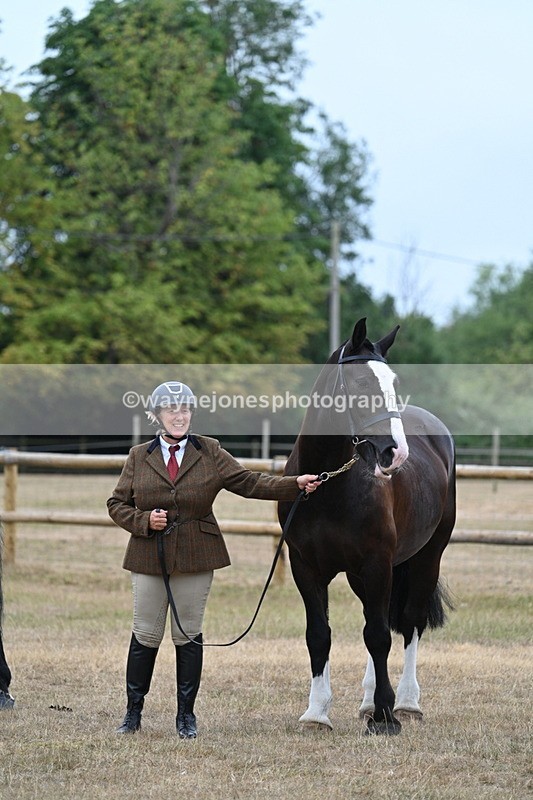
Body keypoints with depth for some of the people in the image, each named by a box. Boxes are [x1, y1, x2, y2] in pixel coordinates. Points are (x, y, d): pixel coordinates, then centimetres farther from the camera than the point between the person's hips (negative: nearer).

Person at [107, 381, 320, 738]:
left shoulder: (210, 452, 2)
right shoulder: (139, 456, 3)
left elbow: (249, 482, -2)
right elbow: (116, 504, 6)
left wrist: (296, 484, -13)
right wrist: (144, 521, -13)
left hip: (196, 558, 0)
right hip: (149, 557, 0)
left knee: (189, 635, 6)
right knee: (145, 635, 4)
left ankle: (186, 715, 15)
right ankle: (133, 712, 16)